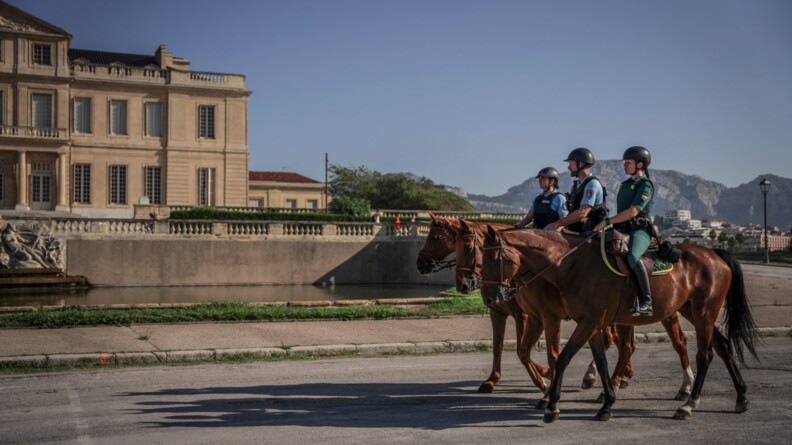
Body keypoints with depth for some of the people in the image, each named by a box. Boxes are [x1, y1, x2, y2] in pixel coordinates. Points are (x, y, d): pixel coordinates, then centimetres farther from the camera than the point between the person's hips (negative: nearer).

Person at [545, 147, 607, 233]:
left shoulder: (592, 184, -10)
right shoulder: (576, 185, 18)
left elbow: (582, 213, -18)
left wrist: (557, 224, -16)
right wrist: (559, 227, 5)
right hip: (577, 232, 8)